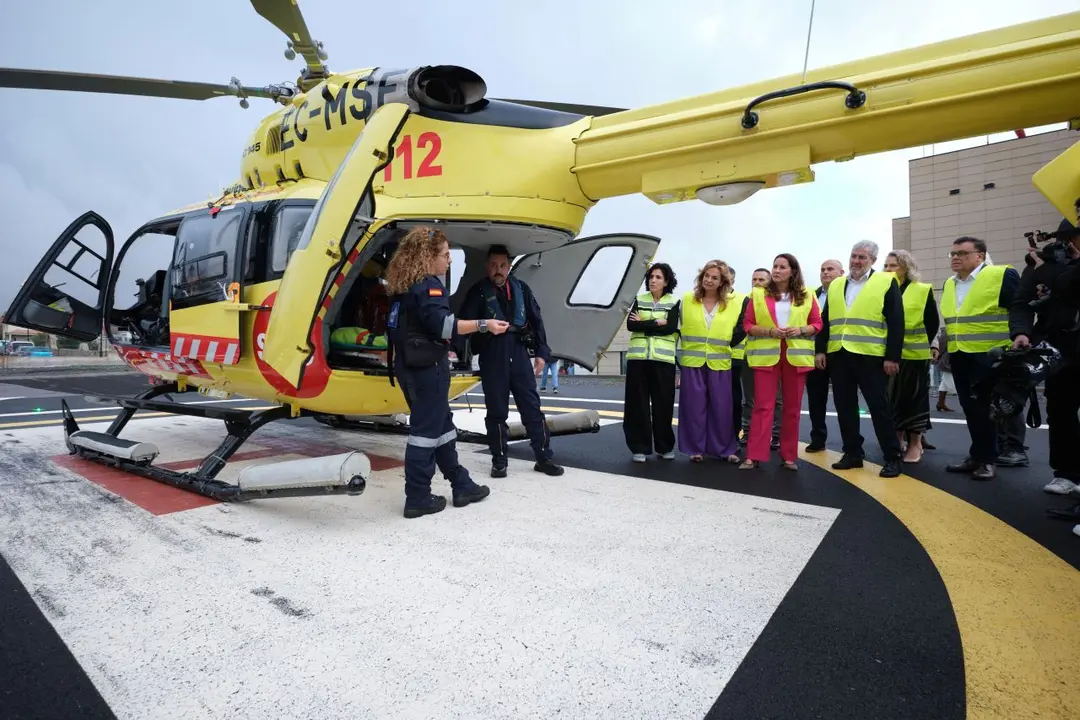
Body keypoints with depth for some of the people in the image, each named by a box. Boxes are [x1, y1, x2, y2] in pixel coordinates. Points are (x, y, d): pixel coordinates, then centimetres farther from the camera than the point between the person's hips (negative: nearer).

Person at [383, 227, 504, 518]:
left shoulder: (404, 285, 16)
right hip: (427, 367, -10)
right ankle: (417, 498, 4)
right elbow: (442, 324, -26)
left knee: (442, 423, 14)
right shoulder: (428, 285, -14)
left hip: (408, 364, 10)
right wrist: (483, 325, -24)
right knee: (426, 429, -3)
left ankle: (462, 485, 23)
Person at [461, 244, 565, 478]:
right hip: (492, 357, -2)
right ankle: (499, 461, 18)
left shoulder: (521, 288, 10)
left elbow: (536, 321, 11)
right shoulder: (478, 291, 1)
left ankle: (543, 458, 15)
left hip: (519, 353, 2)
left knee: (532, 407, 5)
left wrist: (542, 352, 5)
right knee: (497, 410, 6)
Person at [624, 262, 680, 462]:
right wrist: (656, 323, -9)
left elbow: (670, 328, -9)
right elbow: (630, 325, -4)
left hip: (663, 359, -1)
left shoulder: (674, 302, 6)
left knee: (663, 404, 3)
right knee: (638, 404, 1)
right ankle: (639, 447, 9)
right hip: (638, 357, 1)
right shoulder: (639, 300, 11)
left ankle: (665, 446, 18)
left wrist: (643, 324, -6)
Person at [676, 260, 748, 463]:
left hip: (720, 363, 0)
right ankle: (695, 448, 13)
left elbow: (742, 329, 9)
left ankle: (724, 449, 17)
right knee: (694, 406, 3)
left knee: (721, 407, 4)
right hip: (692, 361, 0)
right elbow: (678, 327, 9)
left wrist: (728, 344, 2)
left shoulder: (734, 303, 2)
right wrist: (683, 348, 5)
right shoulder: (686, 300, 3)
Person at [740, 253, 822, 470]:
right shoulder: (758, 294, 5)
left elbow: (817, 323, 8)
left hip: (796, 356, 2)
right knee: (763, 405, -4)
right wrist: (770, 332, -13)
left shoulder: (806, 296, 7)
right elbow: (748, 324, 2)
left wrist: (800, 331, -11)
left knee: (792, 407, 7)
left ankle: (789, 456, 17)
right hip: (766, 355, -1)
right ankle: (754, 456, -1)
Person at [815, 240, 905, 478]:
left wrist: (892, 357, -11)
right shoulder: (836, 285, 15)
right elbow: (825, 321, 15)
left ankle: (892, 457, 9)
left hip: (870, 356, -5)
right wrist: (820, 350, 6)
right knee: (844, 407, 8)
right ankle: (852, 453, 18)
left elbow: (896, 323, -4)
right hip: (838, 355, 5)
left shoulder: (886, 282, 1)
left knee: (879, 407, -1)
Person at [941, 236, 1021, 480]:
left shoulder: (1002, 275, -8)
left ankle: (986, 460, 10)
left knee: (985, 408, -2)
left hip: (990, 355, -6)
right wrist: (944, 346, 15)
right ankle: (977, 456, 21)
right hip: (960, 356, 6)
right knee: (970, 408, 11)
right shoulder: (949, 284, 13)